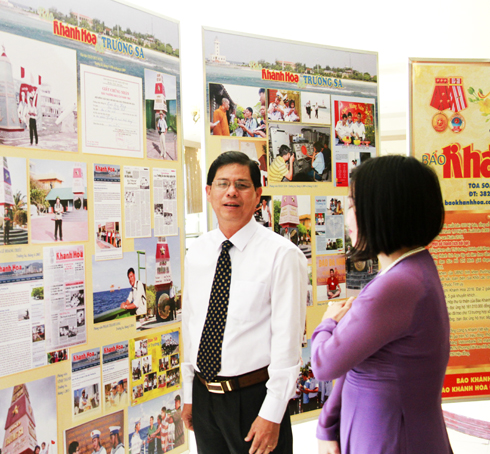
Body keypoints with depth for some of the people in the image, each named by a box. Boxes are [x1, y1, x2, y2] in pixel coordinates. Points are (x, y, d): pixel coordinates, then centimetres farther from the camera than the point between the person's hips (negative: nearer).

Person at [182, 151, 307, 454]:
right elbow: (190, 325, 11)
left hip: (253, 396, -5)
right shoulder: (197, 253, 5)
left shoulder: (282, 255, -13)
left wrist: (272, 415, -15)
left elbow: (288, 341, -14)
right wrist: (189, 396, 13)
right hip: (203, 394, 5)